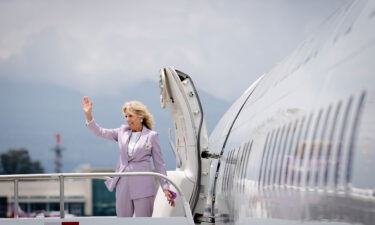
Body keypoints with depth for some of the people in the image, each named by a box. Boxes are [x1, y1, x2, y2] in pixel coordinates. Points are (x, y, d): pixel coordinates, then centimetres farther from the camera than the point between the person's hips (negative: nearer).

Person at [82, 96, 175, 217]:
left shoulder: (151, 136, 0)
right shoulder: (123, 131, 12)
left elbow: (159, 163, 1)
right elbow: (100, 132, 10)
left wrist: (166, 188, -2)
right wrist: (88, 115, -3)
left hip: (142, 184, -4)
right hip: (123, 183, 4)